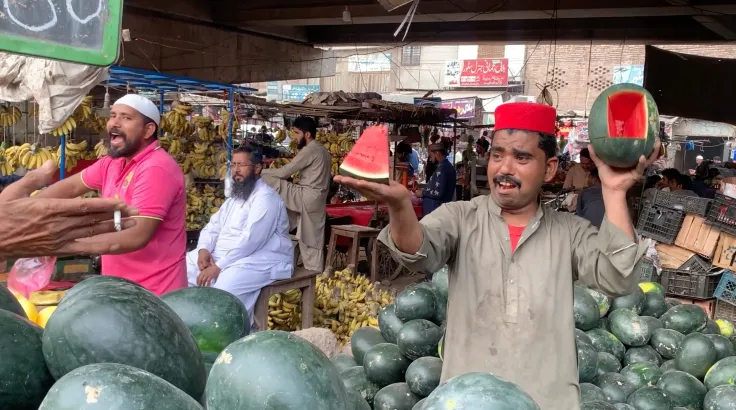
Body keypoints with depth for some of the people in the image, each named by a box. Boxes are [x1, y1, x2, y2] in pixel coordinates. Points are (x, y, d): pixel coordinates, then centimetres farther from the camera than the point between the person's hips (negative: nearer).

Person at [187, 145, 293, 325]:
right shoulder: (234, 198, 18)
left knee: (224, 287, -35)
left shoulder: (266, 197, -13)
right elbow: (213, 226, 14)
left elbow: (250, 239, -23)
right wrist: (204, 249, -9)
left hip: (262, 260, -9)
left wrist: (218, 266, -25)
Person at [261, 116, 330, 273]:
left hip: (306, 196, -10)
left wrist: (261, 172, -1)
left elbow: (285, 172, -13)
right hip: (317, 200, 10)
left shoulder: (310, 149, -11)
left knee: (267, 181, -10)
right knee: (312, 243, 10)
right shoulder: (322, 150, 19)